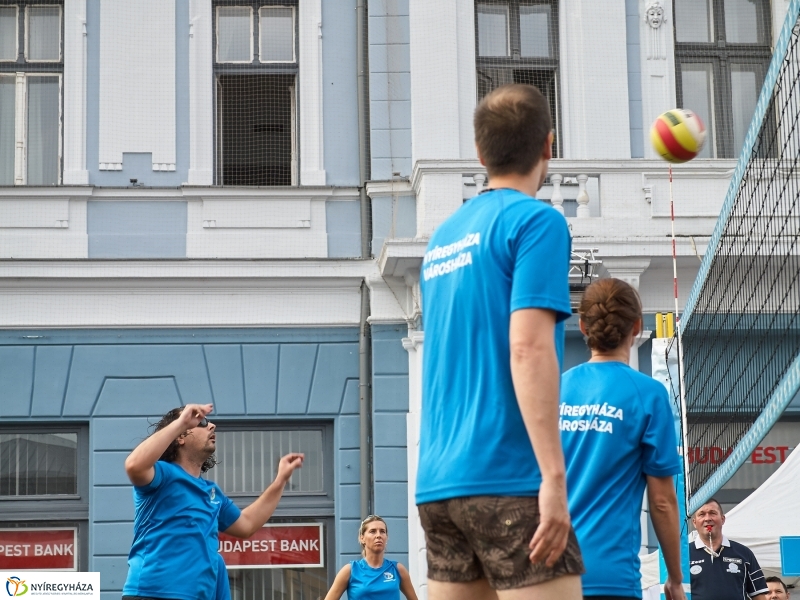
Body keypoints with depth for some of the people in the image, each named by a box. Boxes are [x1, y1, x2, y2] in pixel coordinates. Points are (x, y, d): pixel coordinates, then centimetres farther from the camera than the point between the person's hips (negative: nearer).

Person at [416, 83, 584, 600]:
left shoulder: (443, 236, 16)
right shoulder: (536, 221, -5)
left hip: (439, 483, 7)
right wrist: (554, 476, -18)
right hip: (510, 481, -7)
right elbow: (528, 348, -16)